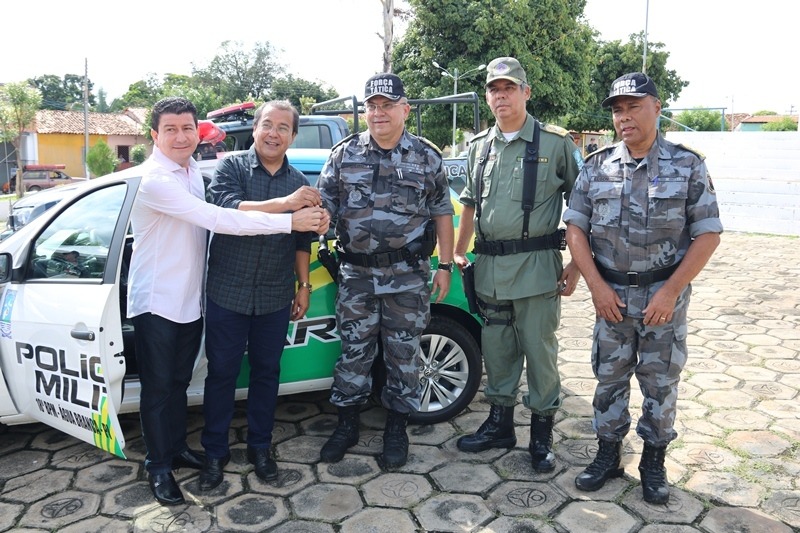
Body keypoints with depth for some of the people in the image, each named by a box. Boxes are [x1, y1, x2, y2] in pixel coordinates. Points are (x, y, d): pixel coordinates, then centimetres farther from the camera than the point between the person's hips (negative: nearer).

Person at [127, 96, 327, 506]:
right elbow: (217, 219, -31)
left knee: (179, 381, 20)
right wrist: (289, 221, -32)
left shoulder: (193, 171, 6)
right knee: (158, 387, 8)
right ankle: (159, 467, 24)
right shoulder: (154, 180, -22)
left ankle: (177, 448, 37)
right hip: (156, 302, -7)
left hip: (190, 300, 7)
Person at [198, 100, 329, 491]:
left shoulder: (300, 183, 6)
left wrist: (304, 286, 9)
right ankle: (215, 452, 25)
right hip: (227, 293, -2)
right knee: (221, 373, 8)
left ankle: (259, 447, 31)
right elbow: (227, 208, -24)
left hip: (275, 298, 3)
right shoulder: (230, 167, -4)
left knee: (266, 372, 13)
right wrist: (284, 203, -32)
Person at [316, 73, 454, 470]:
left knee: (403, 354, 9)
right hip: (357, 275, 1)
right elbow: (324, 206, 2)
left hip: (408, 277, 0)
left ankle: (396, 430, 27)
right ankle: (347, 425, 28)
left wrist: (445, 265, 3)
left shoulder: (427, 157, 3)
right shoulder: (344, 154, 3)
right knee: (354, 351, 10)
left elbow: (442, 213, 6)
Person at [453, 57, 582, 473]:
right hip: (489, 266, 5)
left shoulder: (555, 143, -3)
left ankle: (542, 434, 20)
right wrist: (458, 252, 14)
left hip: (535, 265, -5)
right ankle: (499, 424, 30)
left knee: (539, 351, 4)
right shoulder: (479, 146, 12)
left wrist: (576, 265, -7)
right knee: (496, 349, 14)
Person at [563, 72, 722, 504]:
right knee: (609, 378, 11)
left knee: (661, 382, 9)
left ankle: (654, 462, 27)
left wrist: (671, 291, -14)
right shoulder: (596, 167, 2)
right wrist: (597, 285, -9)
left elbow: (708, 233, -5)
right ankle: (607, 455, 27)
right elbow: (575, 228, 1)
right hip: (611, 294, 2)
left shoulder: (688, 165, -3)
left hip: (664, 295, -1)